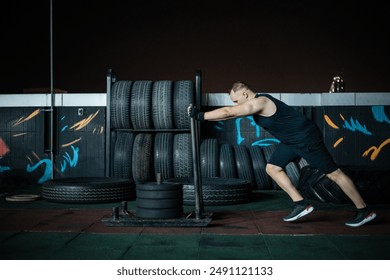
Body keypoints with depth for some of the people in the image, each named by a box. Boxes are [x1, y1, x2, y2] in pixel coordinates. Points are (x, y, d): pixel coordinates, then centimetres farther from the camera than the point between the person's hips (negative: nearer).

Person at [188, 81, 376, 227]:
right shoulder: (254, 104, 6)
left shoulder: (259, 102, -24)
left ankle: (364, 211, 11)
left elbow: (227, 112, -28)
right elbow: (230, 114, 13)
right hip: (291, 141, 10)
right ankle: (301, 204, 5)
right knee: (272, 168, 3)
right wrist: (203, 116, 4)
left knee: (333, 173, -1)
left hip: (307, 138, -10)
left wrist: (200, 116, -22)